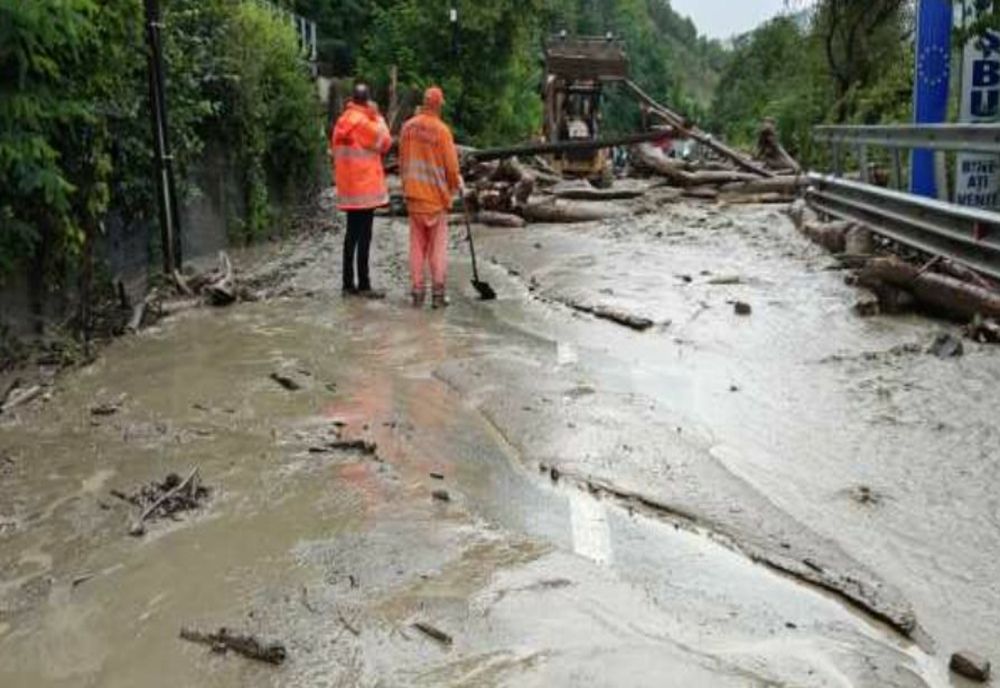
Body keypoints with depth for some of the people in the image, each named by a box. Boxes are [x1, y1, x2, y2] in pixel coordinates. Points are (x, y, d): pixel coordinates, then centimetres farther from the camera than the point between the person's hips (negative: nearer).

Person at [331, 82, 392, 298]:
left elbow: (334, 149, 18)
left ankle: (348, 284, 16)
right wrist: (377, 116, 1)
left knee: (352, 234, 12)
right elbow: (384, 143, -7)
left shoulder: (342, 121, 11)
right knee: (364, 236, -5)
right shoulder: (362, 121, -14)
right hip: (364, 187, -8)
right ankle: (363, 285, -3)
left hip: (348, 189, 8)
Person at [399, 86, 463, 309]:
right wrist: (456, 185, 9)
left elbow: (402, 160, 7)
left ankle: (418, 291, 10)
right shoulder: (441, 129, -13)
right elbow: (451, 165, -10)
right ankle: (438, 292, 3)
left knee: (417, 243, 10)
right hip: (436, 193, -4)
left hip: (413, 194, 4)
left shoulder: (408, 127, -1)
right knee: (438, 244, 4)